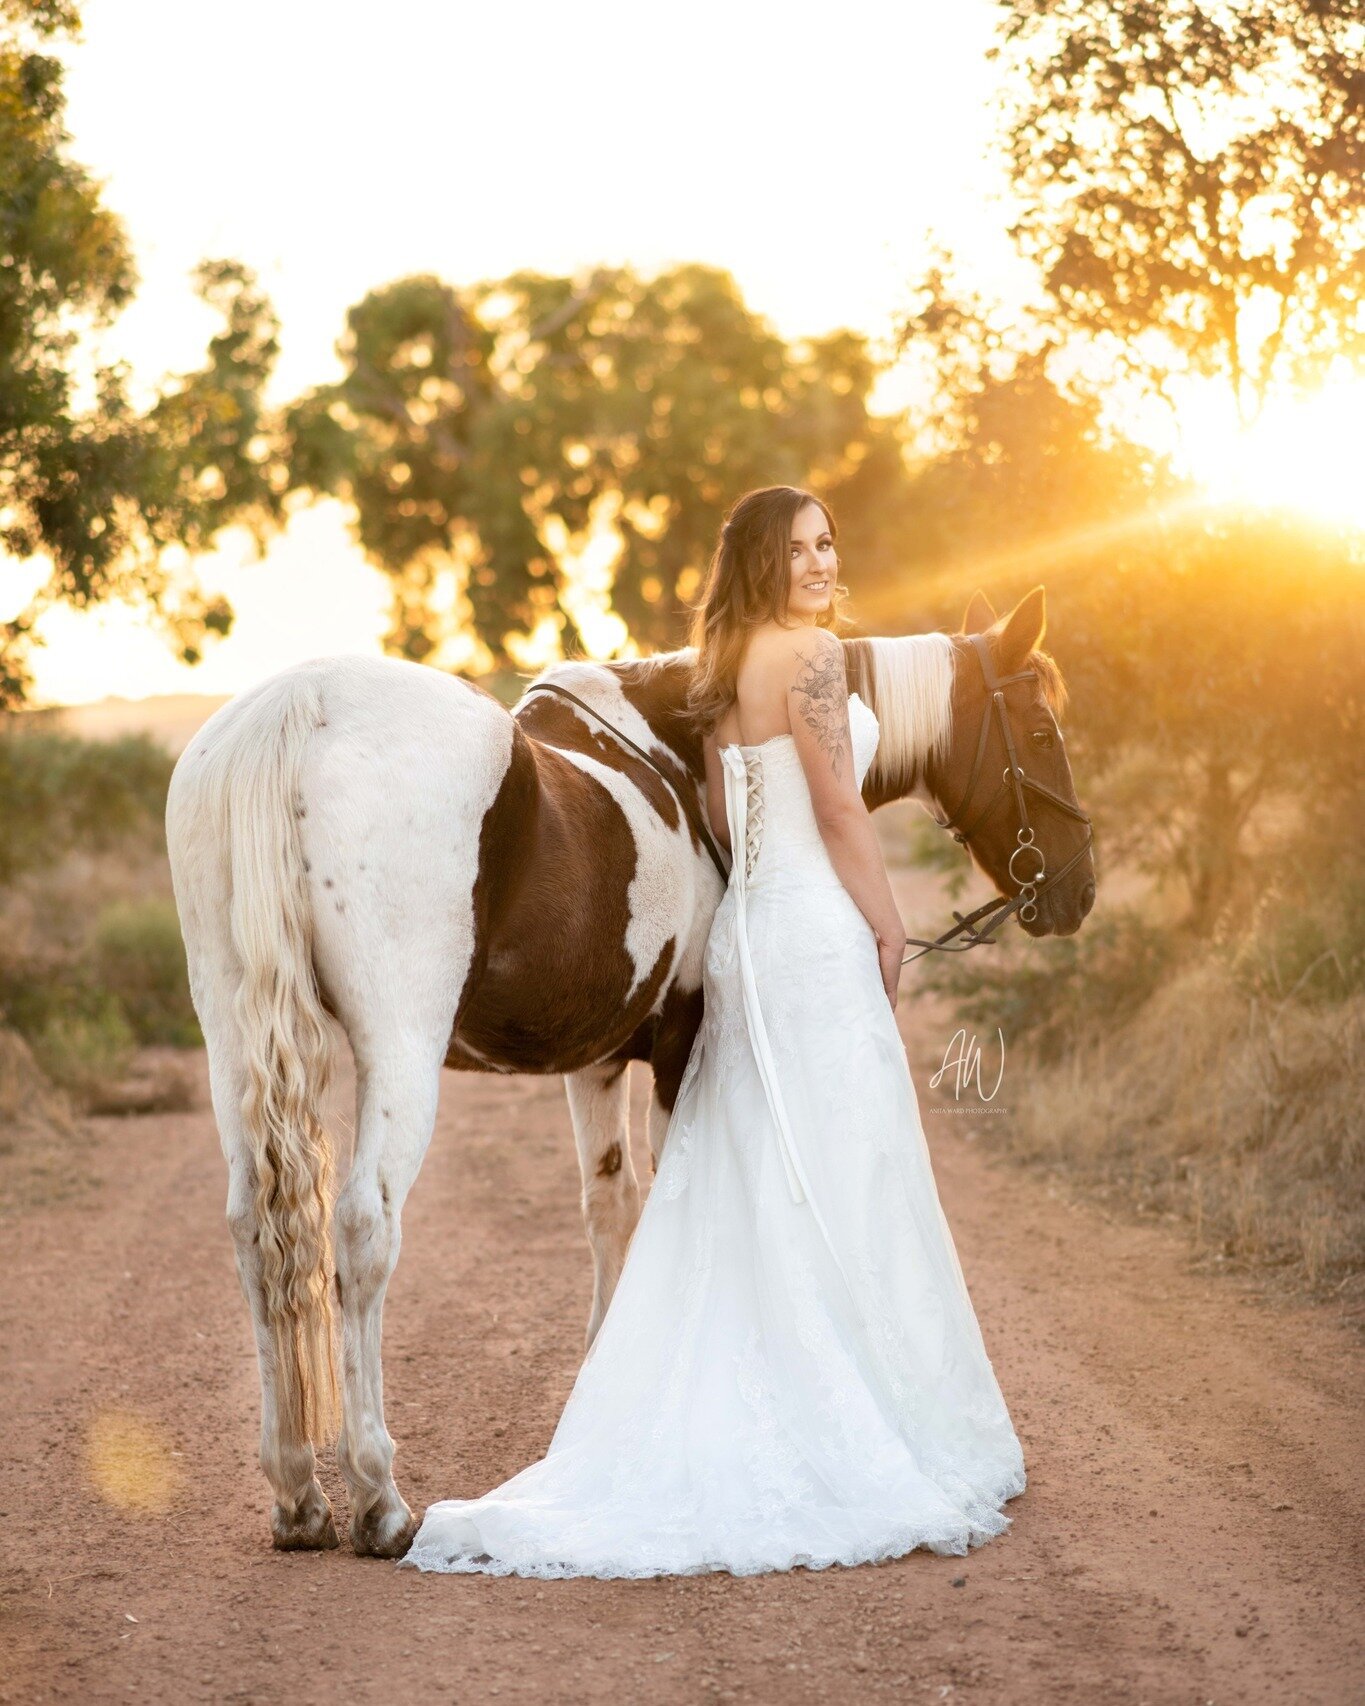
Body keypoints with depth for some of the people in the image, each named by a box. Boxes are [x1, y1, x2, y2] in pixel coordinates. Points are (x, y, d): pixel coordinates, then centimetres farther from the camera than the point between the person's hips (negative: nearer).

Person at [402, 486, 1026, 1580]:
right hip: (820, 929, -8)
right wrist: (890, 931, -6)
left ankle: (722, 1434, 12)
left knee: (745, 1193, 11)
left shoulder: (723, 673, 15)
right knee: (842, 1181, -3)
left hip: (744, 928, 8)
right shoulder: (812, 651, -10)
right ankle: (869, 1444, 1)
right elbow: (839, 806, -14)